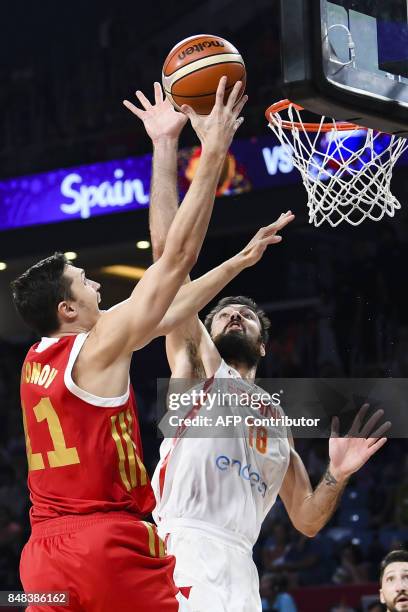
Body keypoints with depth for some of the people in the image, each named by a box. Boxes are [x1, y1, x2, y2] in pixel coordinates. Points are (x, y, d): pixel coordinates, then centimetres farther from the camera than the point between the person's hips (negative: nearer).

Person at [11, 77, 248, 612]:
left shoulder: (35, 361, 14)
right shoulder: (98, 346, -8)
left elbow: (165, 315, 19)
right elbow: (177, 258, -8)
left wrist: (236, 264, 23)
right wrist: (213, 155, -4)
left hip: (46, 550, 8)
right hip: (109, 544, -8)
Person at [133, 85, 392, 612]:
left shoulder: (278, 421, 29)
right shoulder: (198, 365, 15)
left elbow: (307, 522, 27)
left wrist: (337, 475, 8)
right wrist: (167, 148, 1)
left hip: (236, 570, 5)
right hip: (180, 547, -5)